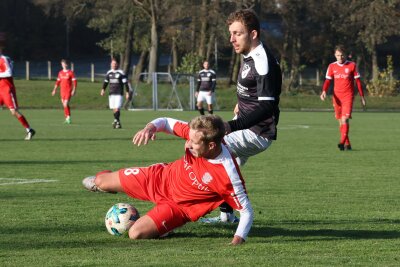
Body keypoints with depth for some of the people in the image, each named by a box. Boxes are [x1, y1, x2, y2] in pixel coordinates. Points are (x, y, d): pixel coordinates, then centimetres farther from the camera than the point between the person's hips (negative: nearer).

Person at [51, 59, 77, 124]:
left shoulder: (70, 72, -4)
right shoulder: (60, 73, 12)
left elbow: (74, 82, -5)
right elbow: (58, 82, 18)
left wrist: (74, 90, -13)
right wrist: (54, 90, 14)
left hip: (68, 91, -5)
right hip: (62, 91, 5)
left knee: (66, 104, -17)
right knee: (64, 105, 7)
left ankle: (68, 117, -11)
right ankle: (66, 118, 15)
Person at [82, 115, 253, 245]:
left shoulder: (228, 175, -37)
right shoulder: (197, 133, -25)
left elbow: (247, 211, -27)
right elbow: (166, 122, -8)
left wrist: (238, 239, -42)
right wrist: (151, 127, -30)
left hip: (179, 206, -4)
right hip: (161, 178, 4)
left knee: (136, 233, -23)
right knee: (100, 182, 12)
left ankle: (167, 226, 11)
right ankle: (100, 183, 51)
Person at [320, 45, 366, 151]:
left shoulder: (352, 65, 1)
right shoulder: (332, 66, 7)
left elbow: (358, 81, 5)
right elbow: (328, 81, 6)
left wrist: (362, 97, 4)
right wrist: (324, 91, -14)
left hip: (348, 96, -4)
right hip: (337, 97, 4)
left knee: (345, 119, -18)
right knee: (341, 121, 6)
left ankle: (342, 141, -28)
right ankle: (347, 144, 16)